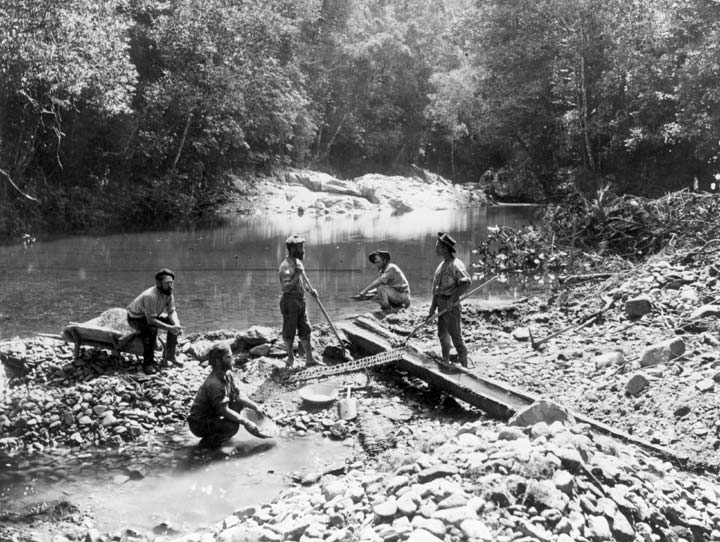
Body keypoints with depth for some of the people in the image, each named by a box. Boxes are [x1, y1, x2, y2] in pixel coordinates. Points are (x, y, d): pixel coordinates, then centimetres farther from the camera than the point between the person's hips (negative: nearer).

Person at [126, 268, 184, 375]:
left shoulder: (169, 293, -12)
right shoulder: (150, 296, -37)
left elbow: (172, 312, -10)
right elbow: (151, 320, -38)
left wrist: (176, 325, -31)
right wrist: (169, 328, -44)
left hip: (153, 316, 8)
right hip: (135, 318, -7)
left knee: (174, 323, -7)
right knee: (151, 329, -36)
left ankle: (170, 354, 9)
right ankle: (148, 363, -25)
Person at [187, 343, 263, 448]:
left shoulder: (228, 375, 0)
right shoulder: (214, 383, -29)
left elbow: (238, 396, 7)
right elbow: (224, 410, -30)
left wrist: (255, 407, -4)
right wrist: (246, 422, -27)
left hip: (212, 416, 10)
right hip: (199, 424, -10)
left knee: (239, 404, 6)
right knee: (232, 426, -28)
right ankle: (207, 442, -3)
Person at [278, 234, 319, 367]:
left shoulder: (298, 263, 10)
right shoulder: (286, 266, -18)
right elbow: (285, 287, -25)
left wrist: (310, 289, 7)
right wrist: (297, 275, -26)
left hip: (301, 301, 9)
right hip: (290, 301, -9)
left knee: (305, 331, 10)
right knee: (289, 332, 5)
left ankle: (309, 359, 15)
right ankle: (290, 358, 22)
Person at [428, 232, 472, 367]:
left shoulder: (455, 265, -15)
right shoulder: (442, 265, 13)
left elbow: (466, 283, -25)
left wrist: (452, 298, -28)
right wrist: (432, 307, 14)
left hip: (451, 305, -9)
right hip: (441, 304, 9)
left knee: (456, 336, -4)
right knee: (442, 334, 18)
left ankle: (464, 365, 5)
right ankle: (445, 362, 32)